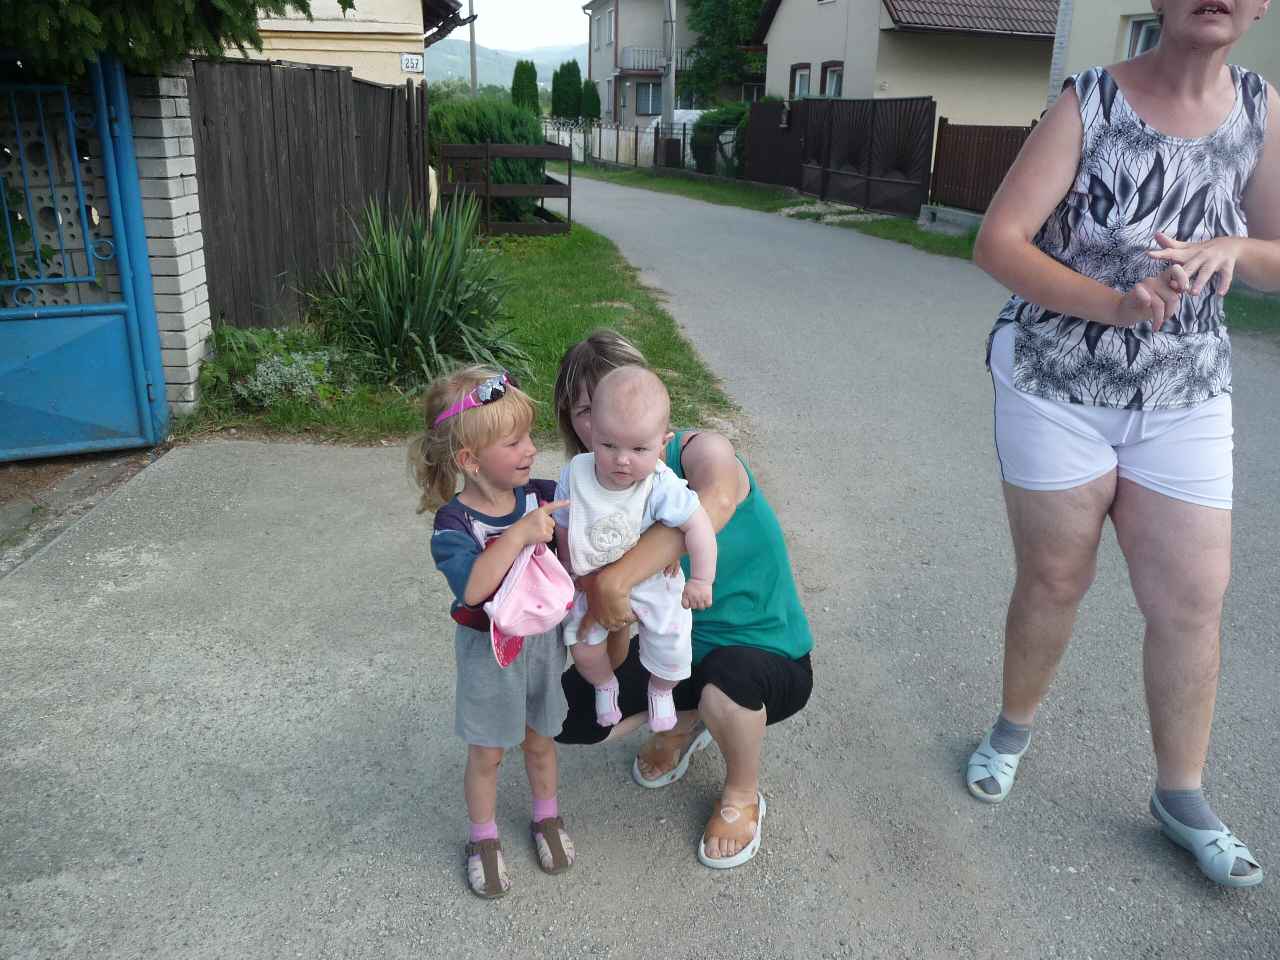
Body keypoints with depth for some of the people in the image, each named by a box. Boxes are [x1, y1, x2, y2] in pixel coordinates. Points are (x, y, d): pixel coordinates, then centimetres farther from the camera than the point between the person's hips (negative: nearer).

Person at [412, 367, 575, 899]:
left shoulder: (542, 496, -12)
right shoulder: (454, 523, -25)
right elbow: (471, 587, -40)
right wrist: (519, 534, -46)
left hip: (542, 640, 4)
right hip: (488, 651, -3)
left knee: (540, 739, 23)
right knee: (487, 753, 15)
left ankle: (547, 819, 48)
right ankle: (483, 839, 38)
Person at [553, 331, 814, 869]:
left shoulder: (698, 452, -23)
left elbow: (716, 502, -50)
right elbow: (613, 656, -11)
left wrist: (616, 579, -51)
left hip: (768, 658, -5)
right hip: (676, 651, 6)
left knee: (725, 673, -39)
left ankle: (742, 793, -3)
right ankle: (685, 721, 23)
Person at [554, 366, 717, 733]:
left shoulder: (661, 486, -32)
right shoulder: (576, 473, -22)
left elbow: (698, 525, -24)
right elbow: (562, 527, -5)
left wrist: (701, 580, -20)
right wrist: (572, 568, 3)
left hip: (652, 581, -2)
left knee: (671, 648, 4)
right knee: (584, 648, 3)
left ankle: (660, 690, 41)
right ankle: (605, 684, 40)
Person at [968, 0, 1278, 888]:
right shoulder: (1091, 102, -9)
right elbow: (998, 242, -17)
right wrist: (1114, 304, -30)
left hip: (1185, 400, 4)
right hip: (1056, 389, -3)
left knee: (1194, 600, 5)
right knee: (1054, 582, 9)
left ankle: (1181, 796, 24)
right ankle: (1014, 727, 35)